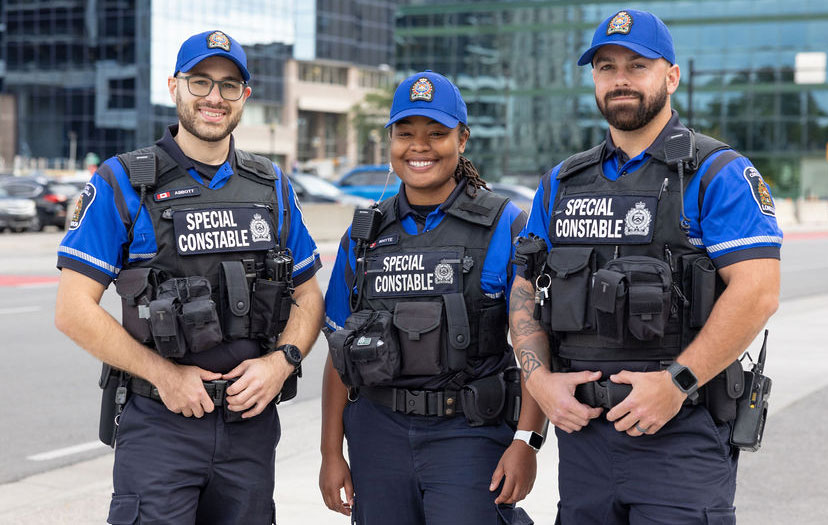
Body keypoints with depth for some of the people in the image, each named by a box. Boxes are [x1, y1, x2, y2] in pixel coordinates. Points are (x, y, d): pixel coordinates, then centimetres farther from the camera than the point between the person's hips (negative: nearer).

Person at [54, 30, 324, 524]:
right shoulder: (122, 184, -2)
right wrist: (165, 373, -13)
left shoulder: (273, 188, 10)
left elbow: (309, 296, 13)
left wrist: (280, 361, -6)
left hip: (251, 423, 4)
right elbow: (74, 310, -7)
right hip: (159, 423, -4)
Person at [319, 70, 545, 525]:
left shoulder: (504, 227, -2)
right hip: (379, 432, 4)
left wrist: (526, 442, -14)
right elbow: (340, 354, 11)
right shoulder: (364, 235, 10)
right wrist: (331, 453, 7)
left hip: (469, 434, -3)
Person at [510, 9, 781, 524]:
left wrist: (676, 382, -18)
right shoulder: (561, 183, 14)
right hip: (581, 429, 5)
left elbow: (758, 291, -14)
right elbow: (525, 293, 15)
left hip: (681, 438, -5)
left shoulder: (718, 174, -4)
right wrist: (540, 378, -1)